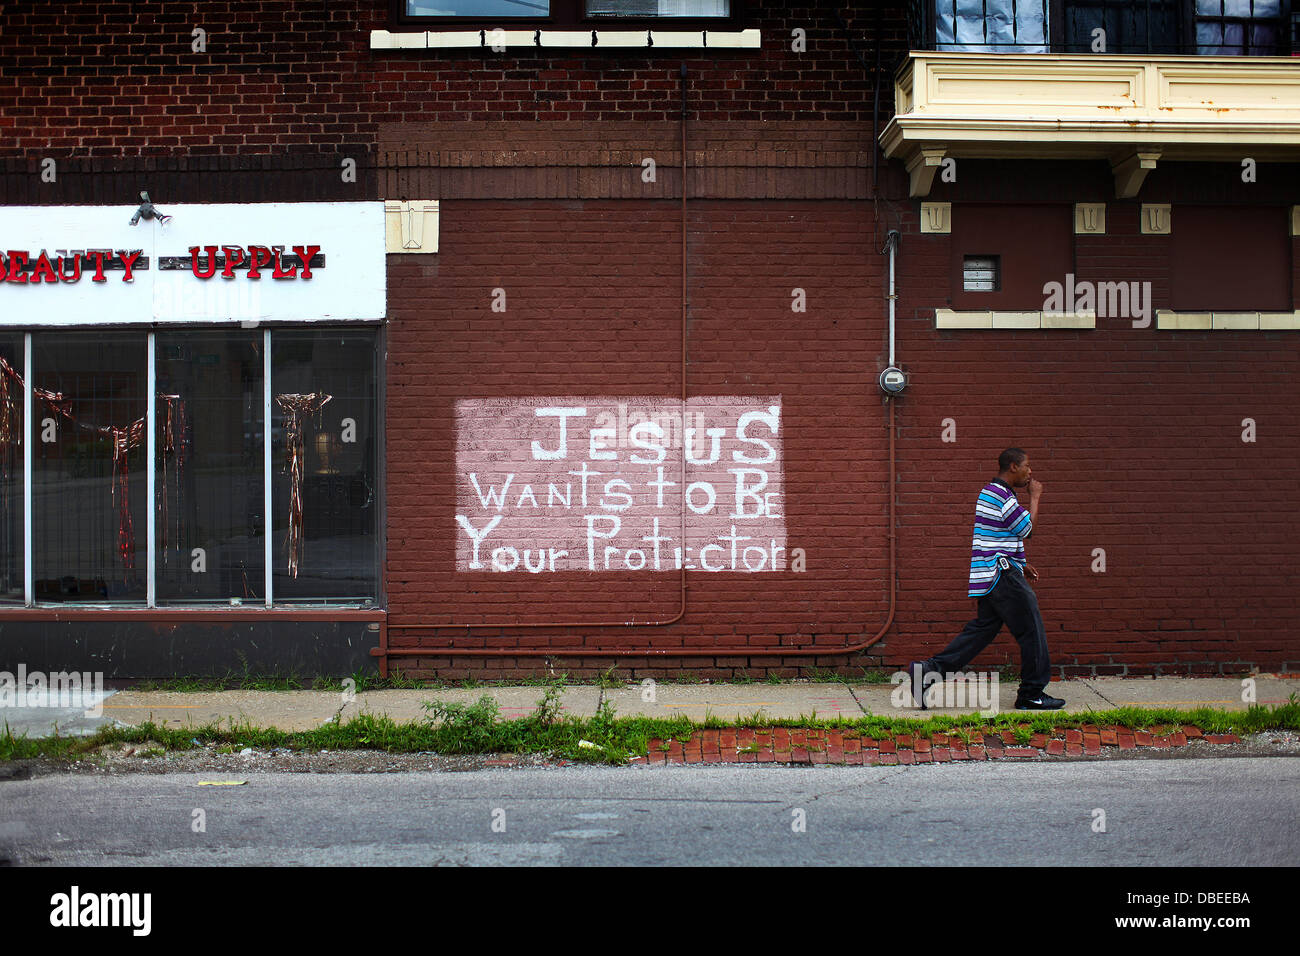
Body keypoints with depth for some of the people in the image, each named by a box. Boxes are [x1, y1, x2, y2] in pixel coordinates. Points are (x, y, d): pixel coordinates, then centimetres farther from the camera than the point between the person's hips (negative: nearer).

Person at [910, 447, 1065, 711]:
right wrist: (1035, 498, 3)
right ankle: (1032, 694, 5)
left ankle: (930, 669, 2)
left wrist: (1021, 564, 26)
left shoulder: (989, 492, 19)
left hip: (990, 577, 10)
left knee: (981, 630, 10)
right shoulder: (1001, 496, -16)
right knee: (1031, 631, -2)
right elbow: (1026, 529, -10)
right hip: (1002, 574, -10)